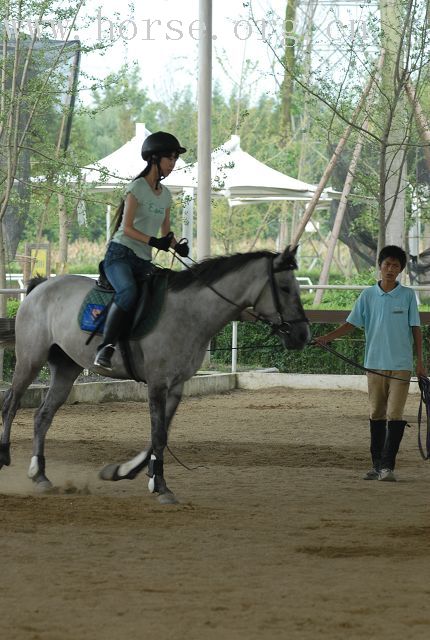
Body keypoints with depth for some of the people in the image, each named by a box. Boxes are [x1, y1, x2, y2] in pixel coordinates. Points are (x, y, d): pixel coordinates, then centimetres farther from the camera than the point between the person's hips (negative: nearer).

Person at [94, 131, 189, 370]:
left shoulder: (166, 195, 17)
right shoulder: (137, 188, -4)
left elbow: (166, 231, 20)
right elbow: (127, 228, -11)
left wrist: (178, 246, -2)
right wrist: (154, 241, -25)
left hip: (144, 261, 8)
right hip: (121, 253, -8)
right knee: (128, 292, -34)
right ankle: (105, 348, -37)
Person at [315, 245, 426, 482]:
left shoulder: (408, 295, 2)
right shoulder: (368, 295, 6)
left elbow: (415, 328, 4)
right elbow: (351, 324, 6)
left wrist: (420, 360, -1)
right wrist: (327, 338, -8)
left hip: (401, 365, -2)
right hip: (374, 363, 2)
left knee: (394, 415, -10)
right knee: (376, 415, 8)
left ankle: (387, 465, -10)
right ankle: (377, 465, 15)